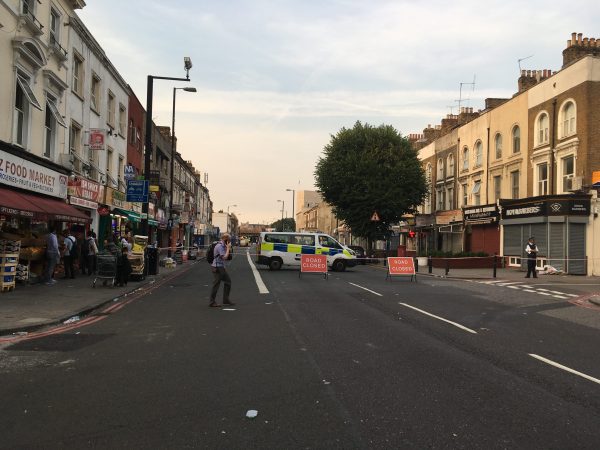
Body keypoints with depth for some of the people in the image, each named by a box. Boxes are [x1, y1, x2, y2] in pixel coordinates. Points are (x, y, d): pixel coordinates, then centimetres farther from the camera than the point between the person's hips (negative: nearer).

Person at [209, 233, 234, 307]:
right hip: (217, 268, -10)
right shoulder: (220, 246, -19)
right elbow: (224, 257, -25)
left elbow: (228, 254, 18)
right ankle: (212, 302, 3)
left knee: (228, 281, 14)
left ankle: (226, 299, 22)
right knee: (216, 284, -4)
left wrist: (228, 248, 4)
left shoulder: (223, 245, 12)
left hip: (221, 267, 10)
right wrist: (228, 248, -17)